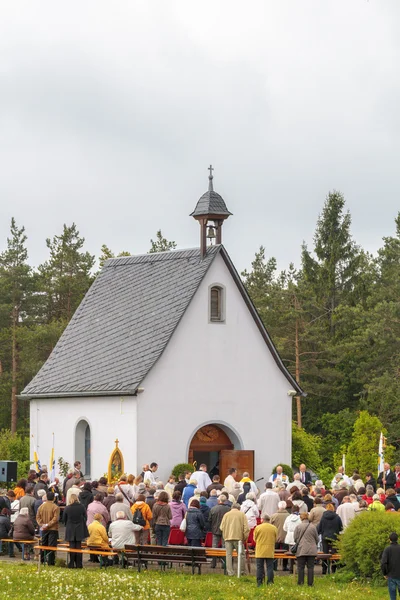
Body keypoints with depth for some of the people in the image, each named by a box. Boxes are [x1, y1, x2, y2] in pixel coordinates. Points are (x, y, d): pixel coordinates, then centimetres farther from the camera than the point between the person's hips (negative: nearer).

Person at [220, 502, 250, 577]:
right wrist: (245, 538, 5)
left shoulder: (226, 515, 10)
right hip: (238, 537, -2)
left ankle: (230, 572, -2)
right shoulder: (242, 515, 5)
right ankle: (241, 572, 6)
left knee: (229, 555, 3)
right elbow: (246, 528, -2)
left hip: (227, 537, 2)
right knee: (241, 554, 7)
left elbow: (221, 527, 9)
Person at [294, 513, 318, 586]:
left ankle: (300, 582, 1)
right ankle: (310, 583, 1)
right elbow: (317, 539, 9)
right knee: (310, 567, 3)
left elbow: (295, 538, 2)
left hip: (301, 550, -1)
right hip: (312, 550, 1)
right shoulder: (313, 527, 1)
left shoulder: (298, 527, -2)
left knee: (301, 567, 4)